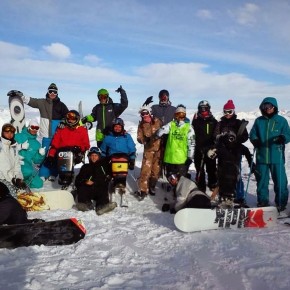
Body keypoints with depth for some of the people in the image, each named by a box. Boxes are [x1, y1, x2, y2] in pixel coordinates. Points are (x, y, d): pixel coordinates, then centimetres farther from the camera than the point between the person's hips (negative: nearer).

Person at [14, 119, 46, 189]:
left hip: (27, 167, 5)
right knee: (28, 172, -33)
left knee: (38, 184, -4)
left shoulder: (37, 144, 13)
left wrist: (41, 155, -9)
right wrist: (20, 146, -17)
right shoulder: (18, 137, 0)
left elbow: (36, 161, 11)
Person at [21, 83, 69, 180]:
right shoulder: (42, 102, 6)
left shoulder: (61, 105, 7)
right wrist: (20, 96, -17)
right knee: (45, 154, 1)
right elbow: (31, 101, -4)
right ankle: (43, 174, 9)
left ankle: (53, 174, 14)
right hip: (46, 134, 0)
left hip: (57, 134, 1)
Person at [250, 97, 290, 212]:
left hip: (277, 157, -2)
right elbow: (252, 134, 12)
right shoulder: (259, 121, 8)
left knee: (280, 181, 1)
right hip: (261, 156, 3)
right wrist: (255, 140, -9)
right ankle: (262, 201, 24)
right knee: (261, 180, 10)